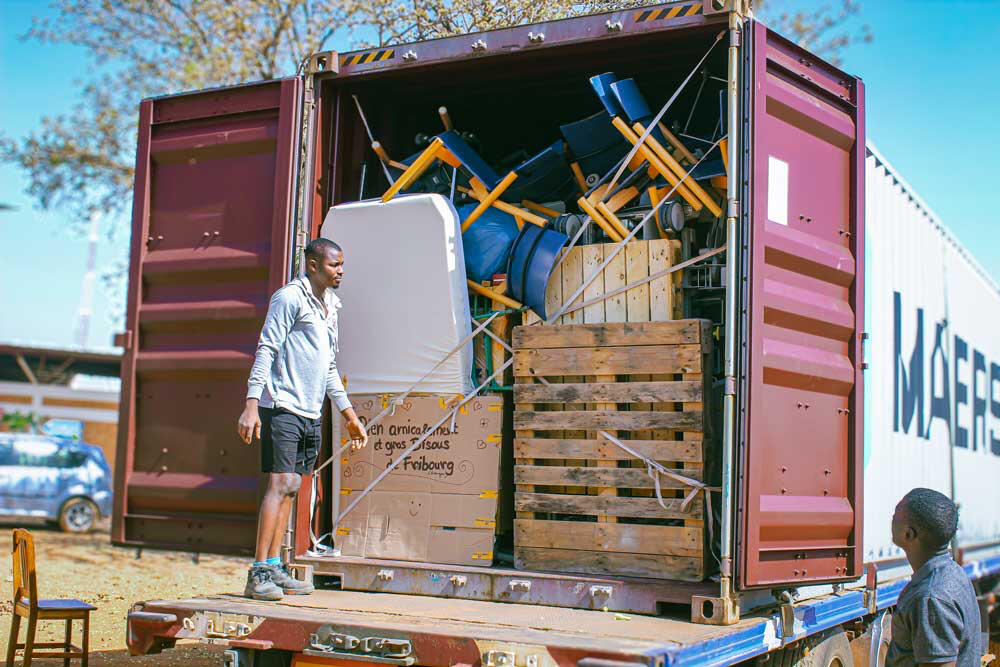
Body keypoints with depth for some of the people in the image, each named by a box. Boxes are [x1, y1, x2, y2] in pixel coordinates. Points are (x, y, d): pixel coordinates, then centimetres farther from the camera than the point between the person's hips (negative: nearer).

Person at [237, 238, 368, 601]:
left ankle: (273, 567, 10)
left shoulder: (330, 306, 20)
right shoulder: (289, 298, -5)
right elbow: (266, 350, -11)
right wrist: (251, 404, -20)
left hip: (311, 414, 8)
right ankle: (258, 574, -11)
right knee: (280, 484, -13)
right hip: (283, 407, -8)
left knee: (291, 488, 7)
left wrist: (350, 416, 26)